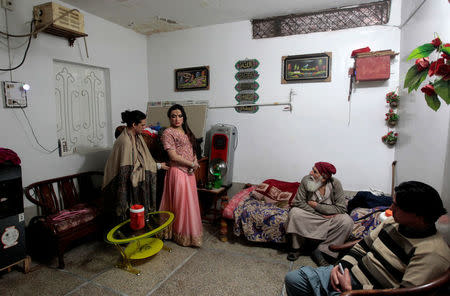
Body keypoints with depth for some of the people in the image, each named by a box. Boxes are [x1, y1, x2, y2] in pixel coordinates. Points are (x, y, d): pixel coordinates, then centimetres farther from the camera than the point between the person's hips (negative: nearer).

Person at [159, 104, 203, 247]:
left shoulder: (186, 131, 15)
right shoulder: (168, 132, -10)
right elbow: (173, 156, -17)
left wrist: (195, 162, -2)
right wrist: (192, 164, -11)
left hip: (189, 172, 8)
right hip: (178, 172, -8)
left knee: (190, 202, 14)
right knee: (181, 203, 0)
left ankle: (190, 231, 30)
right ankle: (182, 235, 15)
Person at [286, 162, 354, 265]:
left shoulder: (335, 184, -18)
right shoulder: (306, 180, -16)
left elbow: (341, 208, -21)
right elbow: (298, 202, -17)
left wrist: (316, 205, -22)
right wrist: (320, 214, -22)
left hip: (330, 216, 0)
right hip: (310, 214, 0)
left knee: (347, 222, -27)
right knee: (294, 212, -28)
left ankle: (319, 252, -17)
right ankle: (296, 247, -6)